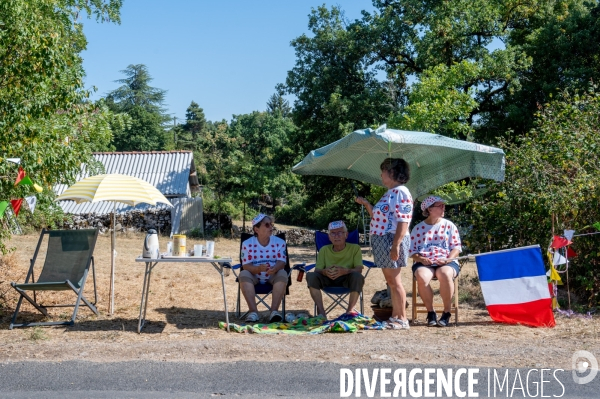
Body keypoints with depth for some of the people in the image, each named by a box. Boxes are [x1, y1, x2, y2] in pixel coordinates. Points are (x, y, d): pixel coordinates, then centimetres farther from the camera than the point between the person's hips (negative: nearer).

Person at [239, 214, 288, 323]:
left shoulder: (279, 242, -3)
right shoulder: (247, 244, -7)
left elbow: (281, 261, -10)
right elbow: (246, 265, -13)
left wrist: (274, 269, -36)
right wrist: (258, 268, -35)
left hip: (273, 276, 1)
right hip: (254, 276, -1)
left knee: (283, 274, -30)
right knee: (244, 275, -31)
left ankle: (274, 310, -34)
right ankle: (253, 311, -34)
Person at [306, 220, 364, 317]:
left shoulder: (355, 248, -1)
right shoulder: (324, 250, 4)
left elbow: (359, 269, -13)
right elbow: (317, 270, -4)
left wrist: (345, 271, -36)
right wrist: (324, 271, -31)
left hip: (347, 280, -2)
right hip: (328, 280, 2)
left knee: (358, 276, -34)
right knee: (311, 276, -25)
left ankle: (350, 311, -19)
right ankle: (321, 312, -21)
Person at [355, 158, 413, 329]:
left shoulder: (401, 192, -13)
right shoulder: (389, 193, 17)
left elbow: (403, 221, -20)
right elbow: (378, 218, 21)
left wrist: (396, 245, -25)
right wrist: (366, 204, 16)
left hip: (392, 240, -10)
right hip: (381, 241, 10)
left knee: (394, 281, -6)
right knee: (390, 281, 12)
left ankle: (402, 319, 1)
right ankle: (394, 317, 18)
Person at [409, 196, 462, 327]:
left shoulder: (449, 225, 14)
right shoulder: (418, 228, 14)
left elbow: (456, 247, 8)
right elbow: (412, 251, 11)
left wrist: (448, 259, -12)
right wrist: (421, 259, -10)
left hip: (446, 262, 0)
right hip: (424, 263, 1)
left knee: (445, 274, -38)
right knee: (421, 277, -36)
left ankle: (447, 313, -21)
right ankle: (430, 312, -16)